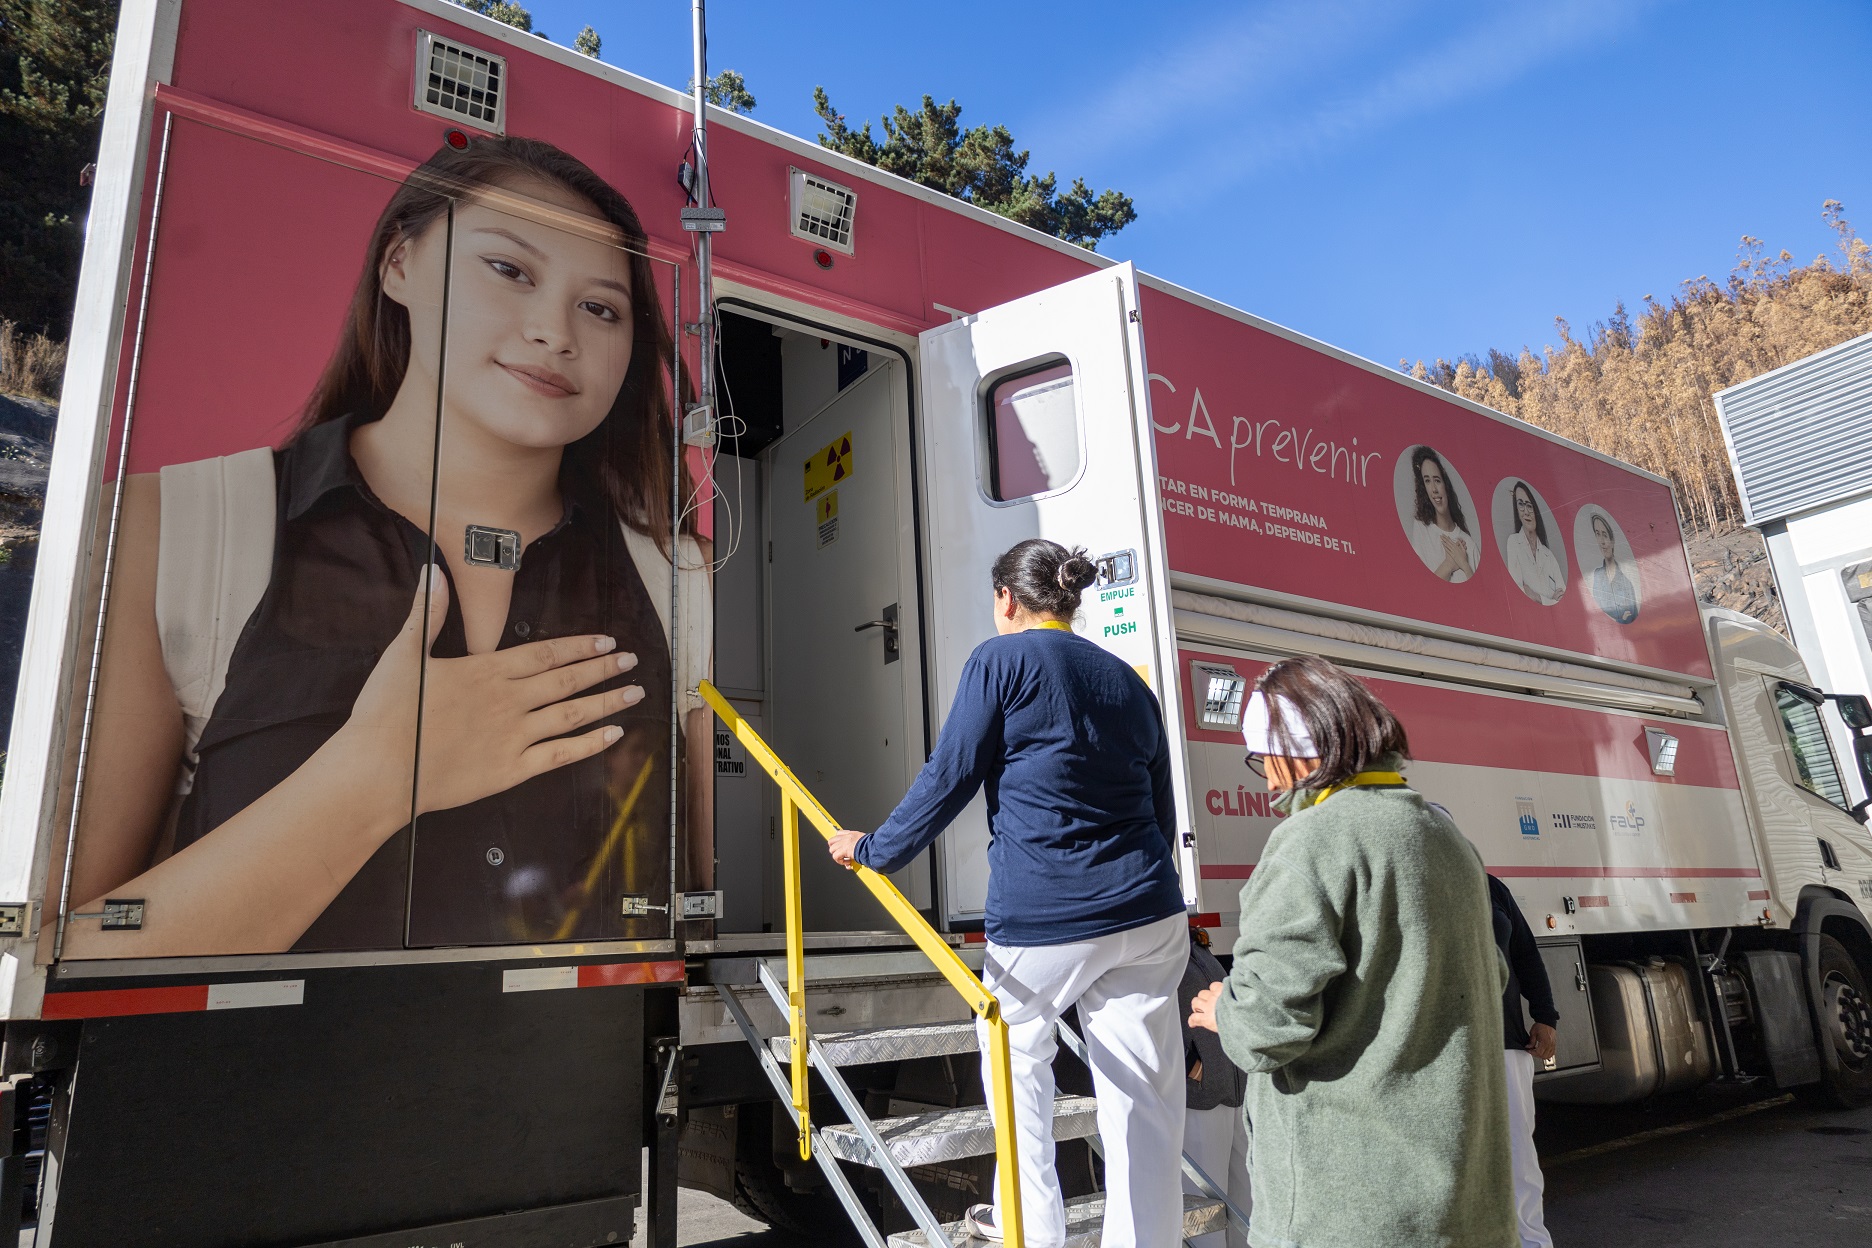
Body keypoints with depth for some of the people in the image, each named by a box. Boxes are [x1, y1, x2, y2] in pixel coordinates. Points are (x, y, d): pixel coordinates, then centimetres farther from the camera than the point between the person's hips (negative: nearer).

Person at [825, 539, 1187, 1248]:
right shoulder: (1130, 682, 14)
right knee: (1142, 1100, 9)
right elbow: (1162, 812, 17)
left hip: (1042, 919, -4)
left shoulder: (1001, 659, -3)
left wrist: (874, 849, 9)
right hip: (1149, 917, 5)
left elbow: (949, 778, -4)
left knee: (1016, 1053, 21)